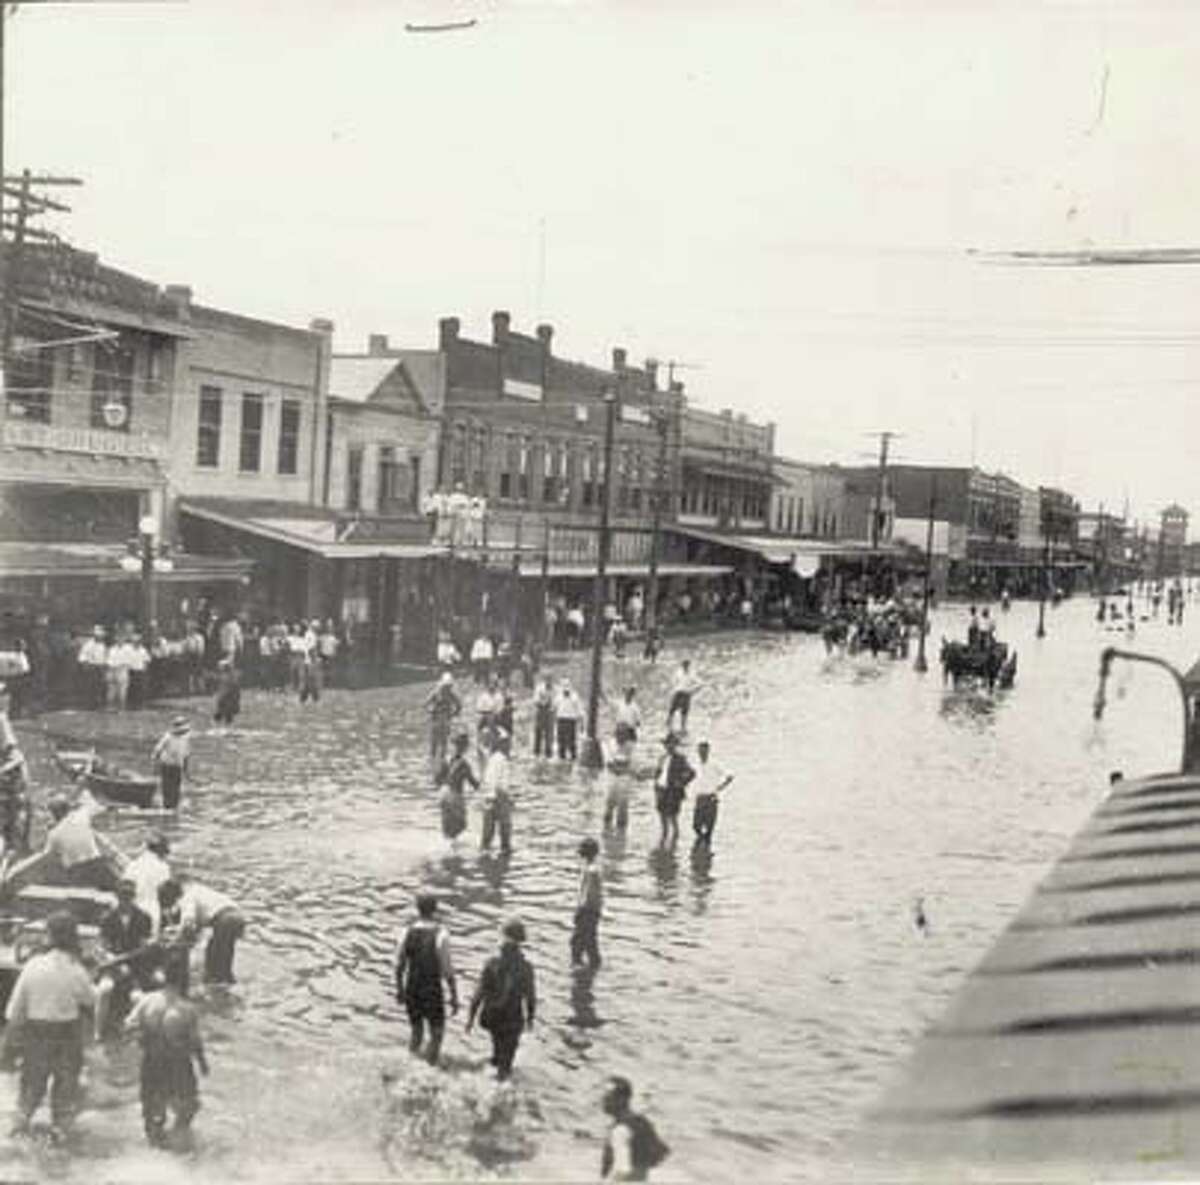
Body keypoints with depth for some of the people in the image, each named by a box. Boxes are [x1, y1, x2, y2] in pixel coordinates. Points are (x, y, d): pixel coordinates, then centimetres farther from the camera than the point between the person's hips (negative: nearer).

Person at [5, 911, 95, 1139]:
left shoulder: (33, 966, -10)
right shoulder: (76, 971, -17)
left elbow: (17, 1004, -3)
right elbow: (90, 1003, -4)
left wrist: (12, 1031, 9)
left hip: (35, 1031, 2)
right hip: (67, 1033, -2)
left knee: (33, 1077, 21)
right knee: (66, 1079, 14)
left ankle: (22, 1118, 19)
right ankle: (59, 1125, 18)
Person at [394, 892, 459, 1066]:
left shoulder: (407, 933, -8)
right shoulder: (441, 935, -21)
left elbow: (399, 967, 3)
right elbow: (448, 971, -17)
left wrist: (399, 991, 19)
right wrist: (455, 998, -7)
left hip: (411, 993, 4)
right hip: (433, 995, -4)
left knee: (417, 1033, 24)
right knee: (436, 1034, 16)